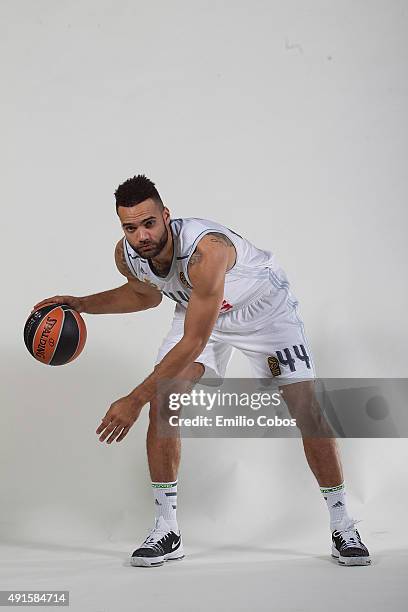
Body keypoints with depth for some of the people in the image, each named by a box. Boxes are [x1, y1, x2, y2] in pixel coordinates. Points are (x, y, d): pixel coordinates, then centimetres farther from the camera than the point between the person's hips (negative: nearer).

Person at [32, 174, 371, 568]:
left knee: (308, 411, -12)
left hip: (266, 308, -5)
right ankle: (167, 533, -2)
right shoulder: (127, 256, -20)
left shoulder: (206, 250, -43)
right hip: (198, 310, 5)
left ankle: (342, 528, 5)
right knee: (162, 403, -13)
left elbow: (194, 343, -40)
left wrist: (134, 400, -37)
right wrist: (82, 304, -6)